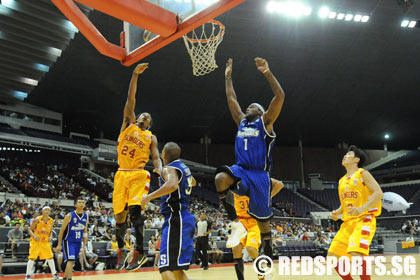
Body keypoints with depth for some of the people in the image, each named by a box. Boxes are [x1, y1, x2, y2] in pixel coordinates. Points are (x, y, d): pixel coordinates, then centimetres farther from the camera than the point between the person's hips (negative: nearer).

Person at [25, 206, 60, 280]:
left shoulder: (51, 221, 0)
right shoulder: (37, 220, -13)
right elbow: (30, 230, -9)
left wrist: (50, 237, -5)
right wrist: (34, 236, -27)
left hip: (45, 242, 4)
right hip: (35, 241, -4)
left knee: (50, 257, 4)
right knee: (32, 258, -8)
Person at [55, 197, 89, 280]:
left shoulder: (86, 217, 2)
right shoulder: (69, 216, -14)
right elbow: (62, 230, -9)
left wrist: (84, 245, 7)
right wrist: (59, 244, -10)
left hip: (78, 242, 6)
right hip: (68, 241, -6)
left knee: (72, 261, 13)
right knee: (70, 260, -19)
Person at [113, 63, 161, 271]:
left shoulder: (151, 137, 12)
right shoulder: (128, 124, 14)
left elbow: (156, 157, 2)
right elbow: (131, 99, 8)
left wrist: (159, 169, -22)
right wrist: (135, 74, 2)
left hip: (139, 175, -2)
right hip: (122, 174, 2)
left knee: (134, 210, -20)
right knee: (119, 216, 4)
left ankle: (140, 252, -16)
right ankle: (120, 249, 25)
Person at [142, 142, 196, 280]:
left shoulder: (169, 169, -9)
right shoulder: (183, 168, 17)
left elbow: (172, 185, -32)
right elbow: (193, 182, 40)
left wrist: (149, 197, -24)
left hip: (175, 219, -9)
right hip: (185, 218, 9)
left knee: (166, 269, -14)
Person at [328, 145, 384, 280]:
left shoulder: (362, 174, -1)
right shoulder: (342, 181, 20)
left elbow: (379, 193, -11)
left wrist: (362, 208, -25)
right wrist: (337, 212, 6)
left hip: (364, 220, -8)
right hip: (347, 223, 8)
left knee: (356, 254, -27)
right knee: (332, 256, 0)